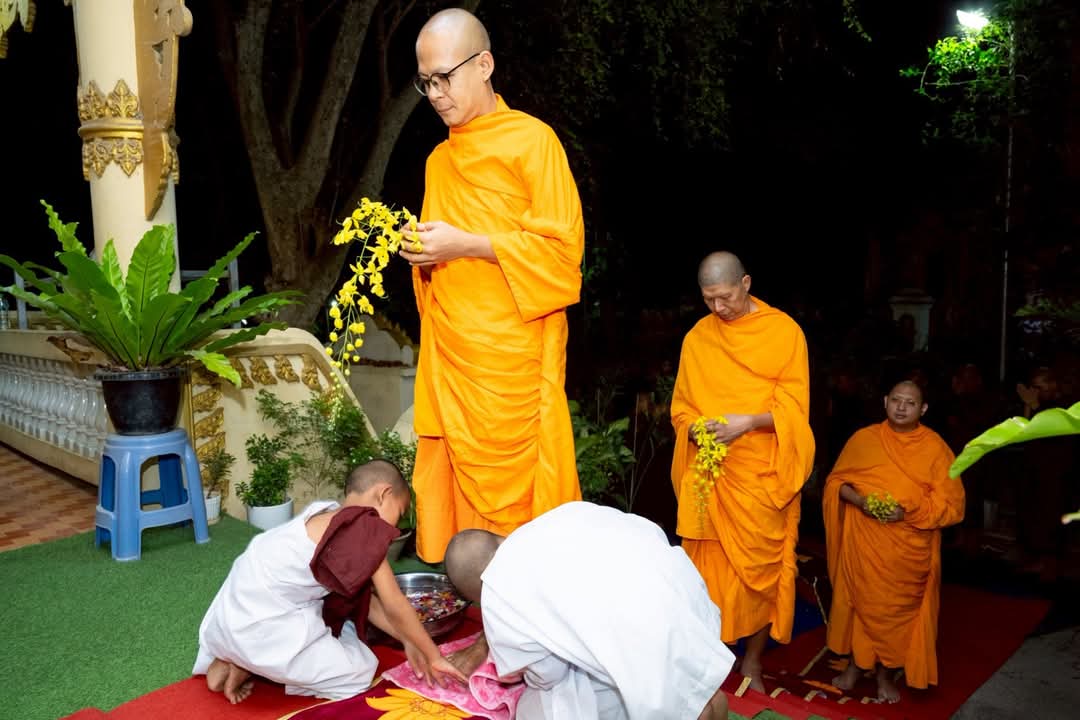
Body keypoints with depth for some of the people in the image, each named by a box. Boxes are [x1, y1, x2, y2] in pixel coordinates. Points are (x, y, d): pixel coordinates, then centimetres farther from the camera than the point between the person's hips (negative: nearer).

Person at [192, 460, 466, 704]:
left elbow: (363, 598, 16)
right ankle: (247, 668, 2)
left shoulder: (326, 517, 11)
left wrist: (408, 642, 15)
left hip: (237, 611, 9)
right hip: (259, 627, -9)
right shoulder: (366, 527, -15)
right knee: (360, 671, 6)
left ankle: (233, 658, 12)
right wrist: (434, 656, 2)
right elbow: (395, 606, -10)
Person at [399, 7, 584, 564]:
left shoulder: (531, 139, -2)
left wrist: (464, 244, -14)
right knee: (452, 491, 5)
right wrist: (422, 250, 2)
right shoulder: (439, 159, 18)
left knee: (513, 493, -3)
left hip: (511, 356, -6)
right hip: (449, 357, 6)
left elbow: (562, 246, -9)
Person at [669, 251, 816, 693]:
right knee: (707, 566, 4)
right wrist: (696, 428, -11)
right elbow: (680, 407, 10)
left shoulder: (784, 331, -2)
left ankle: (752, 661, 22)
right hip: (707, 473, 2)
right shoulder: (696, 338, 6)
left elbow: (793, 408, -5)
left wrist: (749, 421, -21)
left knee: (761, 567, 5)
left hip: (761, 475, -2)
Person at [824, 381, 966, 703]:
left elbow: (952, 503, -5)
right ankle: (856, 663, 29)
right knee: (860, 602, 9)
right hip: (863, 543, 1)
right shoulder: (863, 438, 1)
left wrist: (909, 512, -19)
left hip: (909, 549, 0)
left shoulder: (936, 448, -3)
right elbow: (836, 482, 5)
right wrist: (859, 500, -15)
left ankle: (887, 673, 28)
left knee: (899, 609, 9)